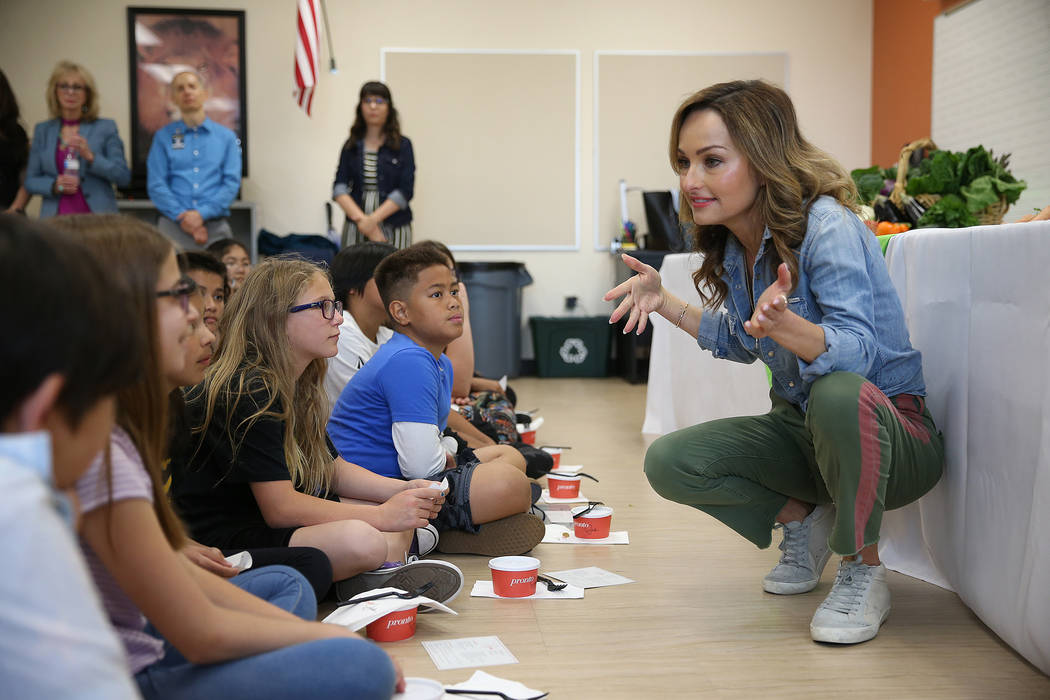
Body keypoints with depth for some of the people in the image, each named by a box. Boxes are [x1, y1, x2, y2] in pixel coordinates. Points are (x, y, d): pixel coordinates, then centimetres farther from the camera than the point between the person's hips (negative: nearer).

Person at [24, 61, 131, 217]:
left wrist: (90, 156, -13)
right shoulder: (42, 130, 12)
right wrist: (54, 185, -7)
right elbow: (30, 180, 12)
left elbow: (124, 177, -2)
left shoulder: (106, 127, 4)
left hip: (97, 217, -1)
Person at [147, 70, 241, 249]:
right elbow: (156, 184, 3)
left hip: (215, 226, 0)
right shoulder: (163, 137, 11)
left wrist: (202, 214, -10)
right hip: (173, 226, 0)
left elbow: (232, 182, 3)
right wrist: (182, 216, -10)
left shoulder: (226, 137, 11)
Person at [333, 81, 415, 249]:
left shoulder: (403, 145, 5)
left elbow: (405, 191, -5)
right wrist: (361, 219, -15)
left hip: (394, 230, -2)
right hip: (356, 229, 2)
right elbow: (339, 188, 2)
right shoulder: (351, 146, 11)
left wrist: (373, 219, -14)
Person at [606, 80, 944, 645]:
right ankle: (802, 517, 11)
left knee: (837, 394, -41)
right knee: (668, 463, -11)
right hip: (801, 428, 7)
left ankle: (863, 571, -16)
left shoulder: (826, 226, -23)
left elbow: (858, 352, -34)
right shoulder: (735, 245, 1)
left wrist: (785, 323, -53)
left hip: (890, 430, -6)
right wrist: (665, 302, 6)